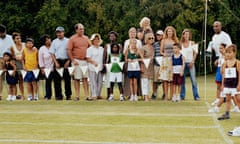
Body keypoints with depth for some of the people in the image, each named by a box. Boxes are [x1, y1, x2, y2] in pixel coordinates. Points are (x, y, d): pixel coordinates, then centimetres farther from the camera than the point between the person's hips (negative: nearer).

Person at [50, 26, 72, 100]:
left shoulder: (68, 41, 7)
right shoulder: (54, 42, 11)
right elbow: (52, 53, 6)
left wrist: (68, 61, -8)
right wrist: (56, 63, -6)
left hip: (66, 61, -1)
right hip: (57, 61, 1)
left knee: (67, 79, -1)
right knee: (57, 79, -1)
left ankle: (68, 95, 5)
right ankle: (58, 95, 5)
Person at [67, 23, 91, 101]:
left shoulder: (86, 38, 11)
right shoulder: (72, 39, -3)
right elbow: (69, 50, -6)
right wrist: (73, 60, -13)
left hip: (85, 61, 4)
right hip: (77, 61, -4)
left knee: (85, 78, 4)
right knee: (77, 78, 2)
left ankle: (87, 95, 4)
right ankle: (77, 96, 8)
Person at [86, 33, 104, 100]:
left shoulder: (102, 49, 15)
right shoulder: (90, 49, 2)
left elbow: (104, 57, 19)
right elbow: (88, 58, -5)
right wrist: (93, 62, -20)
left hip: (100, 67, 5)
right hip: (93, 68, -5)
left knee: (100, 82, 5)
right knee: (93, 82, -5)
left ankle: (98, 94, 13)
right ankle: (94, 95, -1)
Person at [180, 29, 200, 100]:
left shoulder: (192, 43, 2)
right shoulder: (181, 44, 5)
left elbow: (195, 53, 3)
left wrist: (192, 62, -4)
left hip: (190, 63, -1)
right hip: (183, 63, 2)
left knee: (193, 80, -6)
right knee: (182, 80, 4)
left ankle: (196, 96, -3)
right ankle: (182, 96, 11)